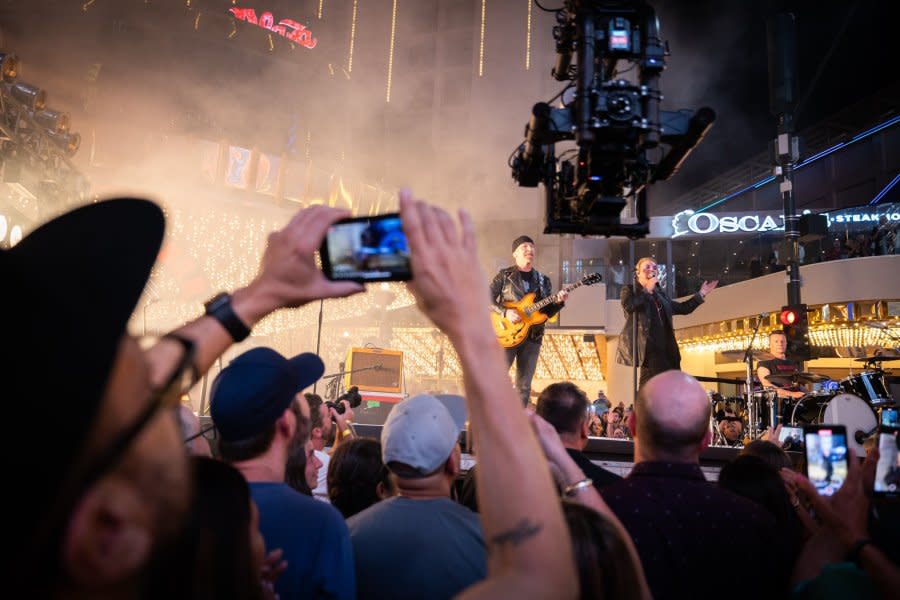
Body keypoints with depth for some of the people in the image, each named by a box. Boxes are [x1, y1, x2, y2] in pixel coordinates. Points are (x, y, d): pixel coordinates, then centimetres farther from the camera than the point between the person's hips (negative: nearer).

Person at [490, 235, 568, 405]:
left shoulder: (543, 280, 14)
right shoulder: (504, 275, 2)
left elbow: (547, 312, 12)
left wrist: (557, 302, -7)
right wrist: (505, 312, -18)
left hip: (532, 337, 4)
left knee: (524, 386, 6)